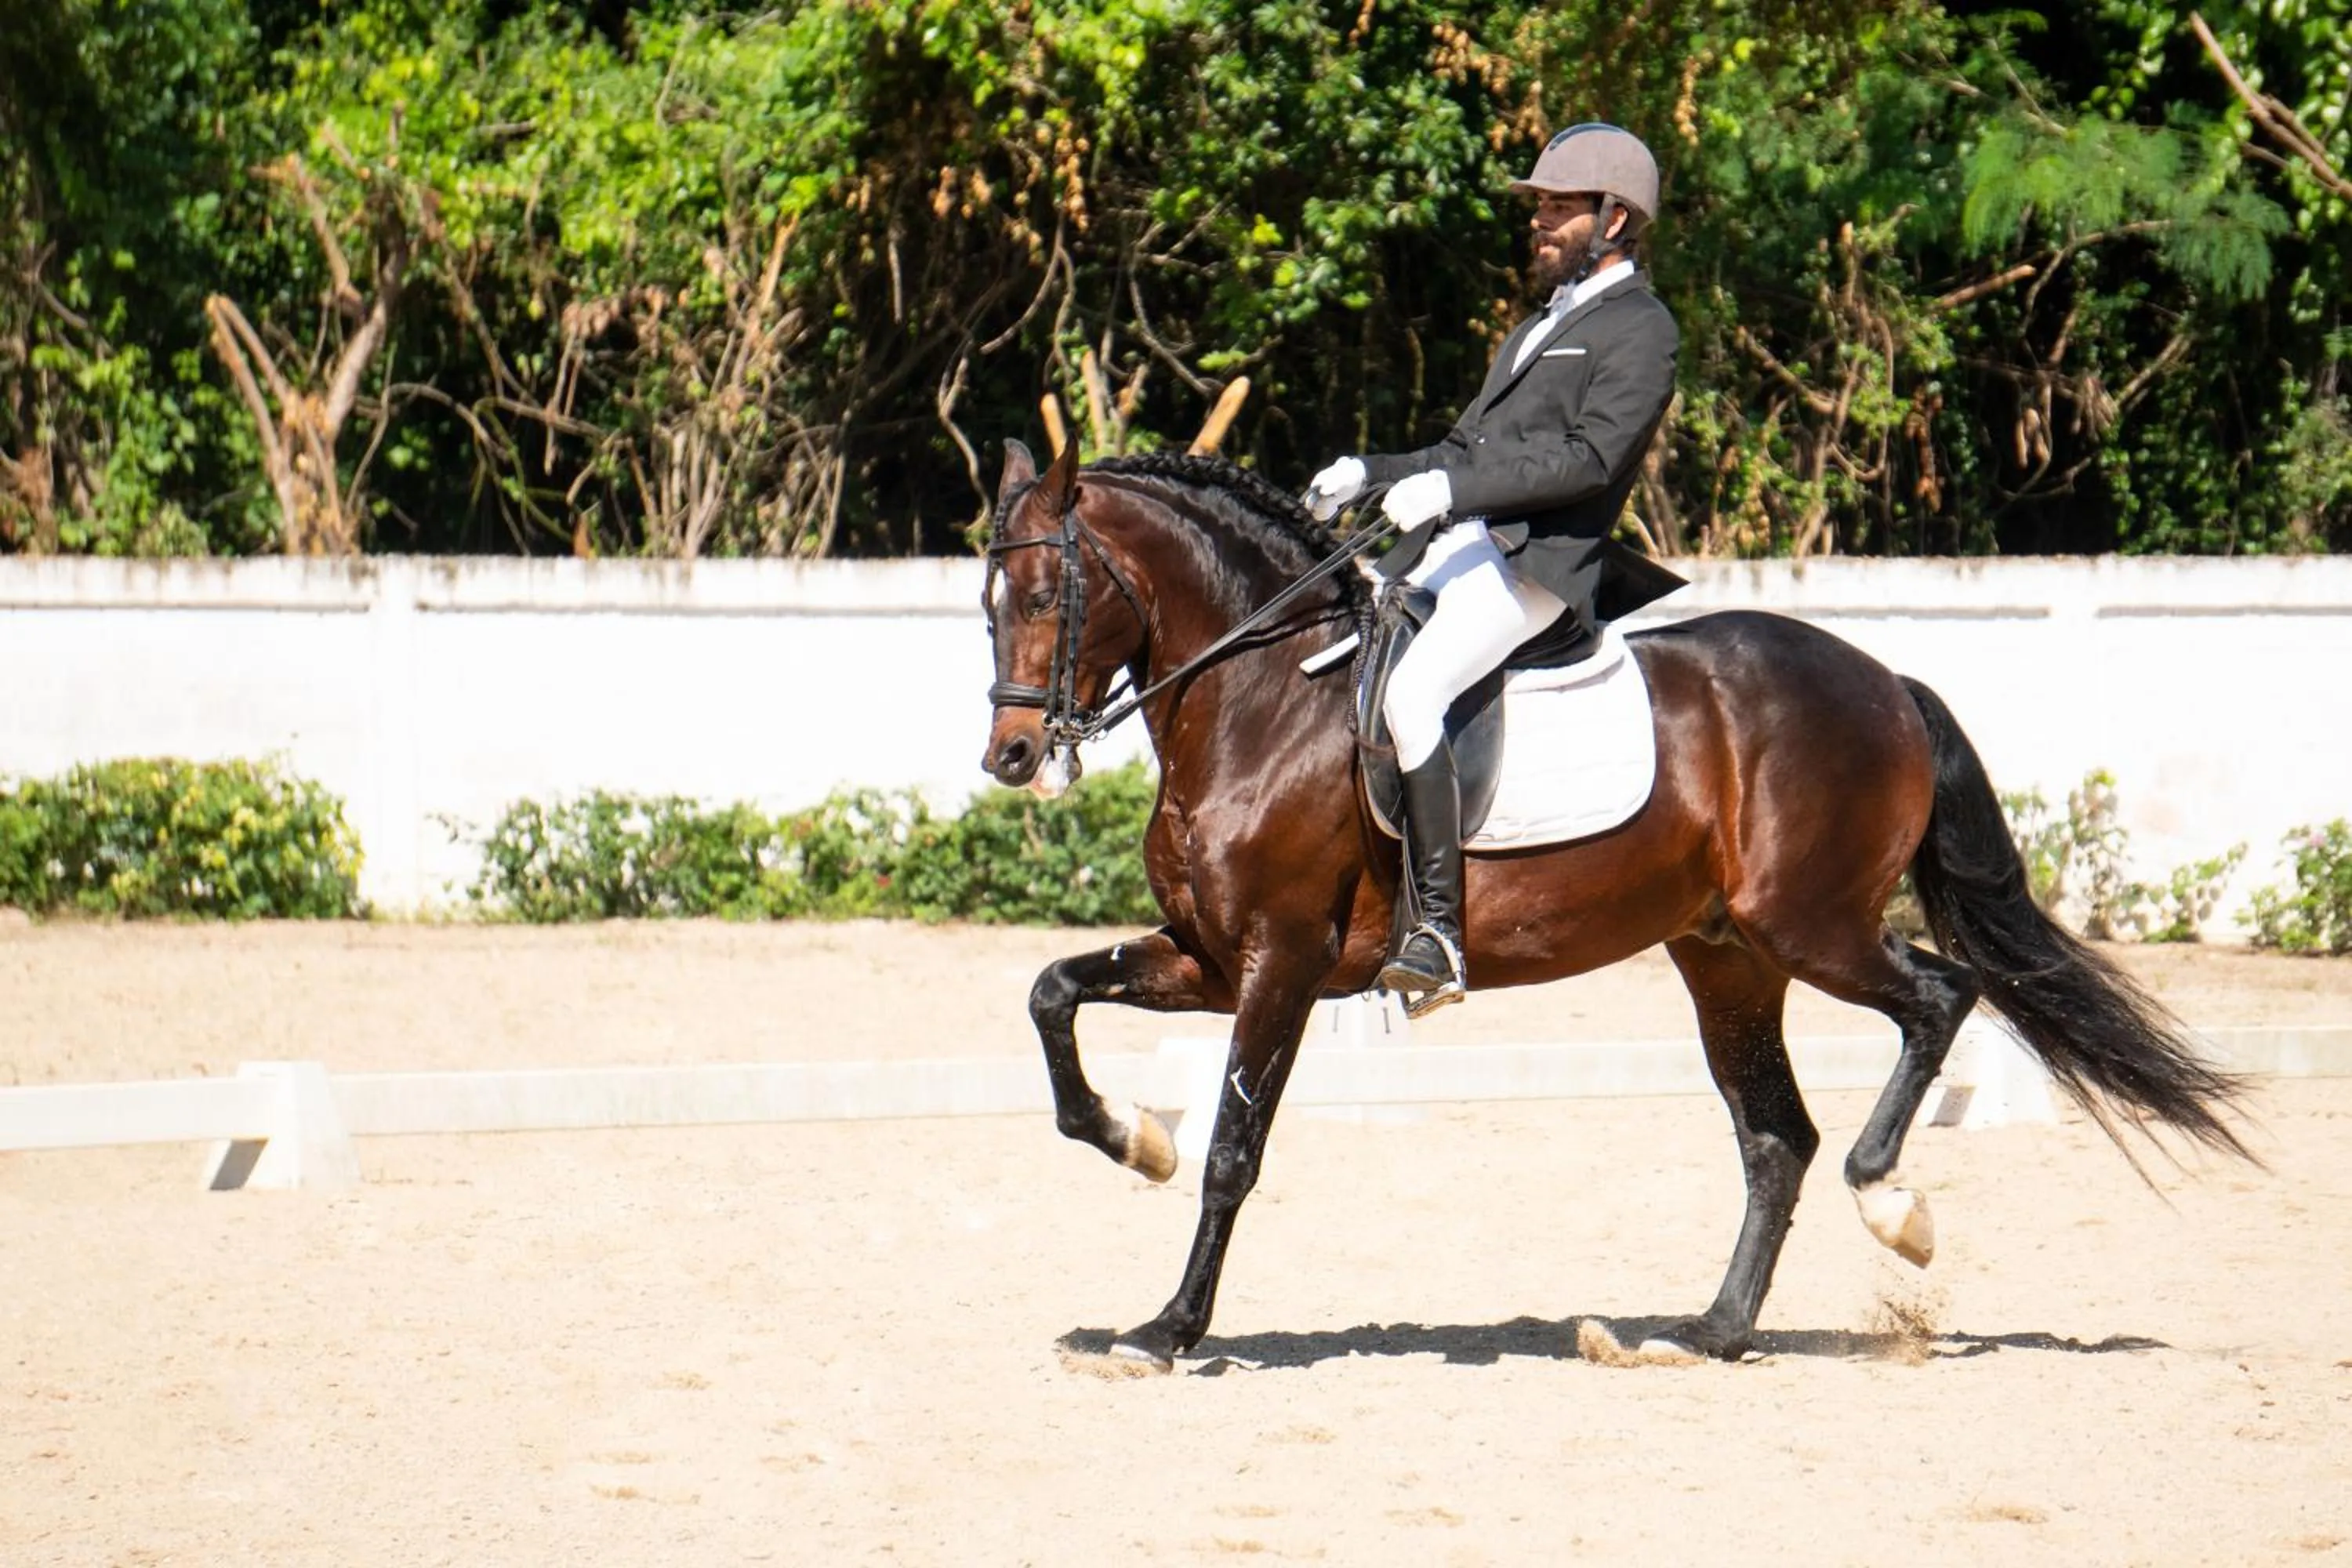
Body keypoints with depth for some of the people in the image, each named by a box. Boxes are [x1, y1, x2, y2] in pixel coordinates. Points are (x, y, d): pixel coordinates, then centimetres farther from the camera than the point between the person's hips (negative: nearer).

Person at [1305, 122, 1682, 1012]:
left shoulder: (1638, 330, -2)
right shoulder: (1542, 328, 29)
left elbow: (1589, 458, -16)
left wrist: (1450, 489, -23)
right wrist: (1370, 474, 12)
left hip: (1539, 564, -10)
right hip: (1455, 548, 10)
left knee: (1406, 692, -31)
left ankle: (1436, 930, -32)